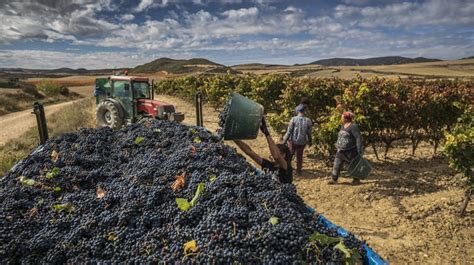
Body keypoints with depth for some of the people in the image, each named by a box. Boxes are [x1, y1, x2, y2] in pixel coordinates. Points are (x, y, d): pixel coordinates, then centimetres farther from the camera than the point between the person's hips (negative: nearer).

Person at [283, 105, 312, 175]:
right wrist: (310, 141, 16)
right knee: (299, 156, 17)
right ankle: (298, 170, 26)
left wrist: (285, 140, -4)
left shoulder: (294, 119, -15)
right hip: (302, 142, 1)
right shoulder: (308, 121, -10)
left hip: (293, 141, -1)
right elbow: (309, 133, -1)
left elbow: (289, 131, -13)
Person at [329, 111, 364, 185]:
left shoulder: (353, 126, -17)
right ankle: (334, 179, 7)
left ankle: (356, 179, 25)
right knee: (337, 165, 2)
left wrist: (359, 150, -25)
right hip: (341, 151, 8)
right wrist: (337, 144, 24)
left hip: (351, 151, -7)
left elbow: (358, 138, -22)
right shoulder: (343, 126, 9)